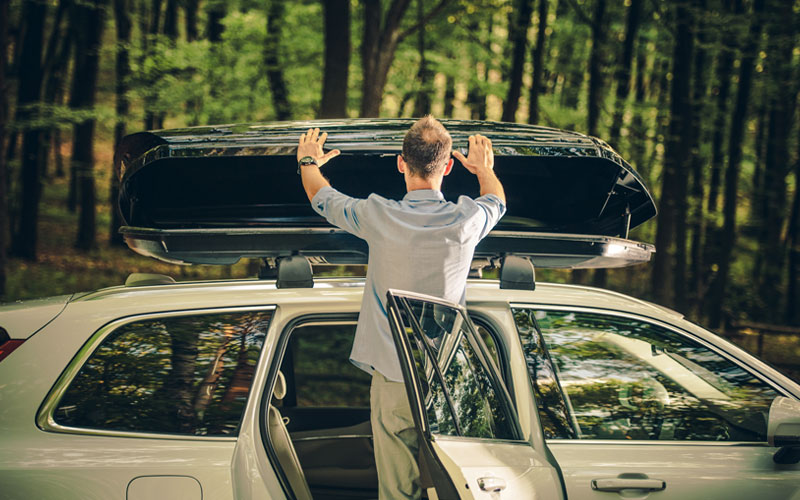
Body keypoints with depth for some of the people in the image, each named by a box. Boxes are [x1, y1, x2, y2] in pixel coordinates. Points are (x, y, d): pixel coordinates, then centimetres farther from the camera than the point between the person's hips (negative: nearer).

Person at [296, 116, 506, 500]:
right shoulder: (466, 221, -9)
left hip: (393, 378, -1)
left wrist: (308, 162, 32)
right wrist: (485, 169, 40)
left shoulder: (378, 216, -12)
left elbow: (321, 198, 10)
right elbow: (497, 201, 18)